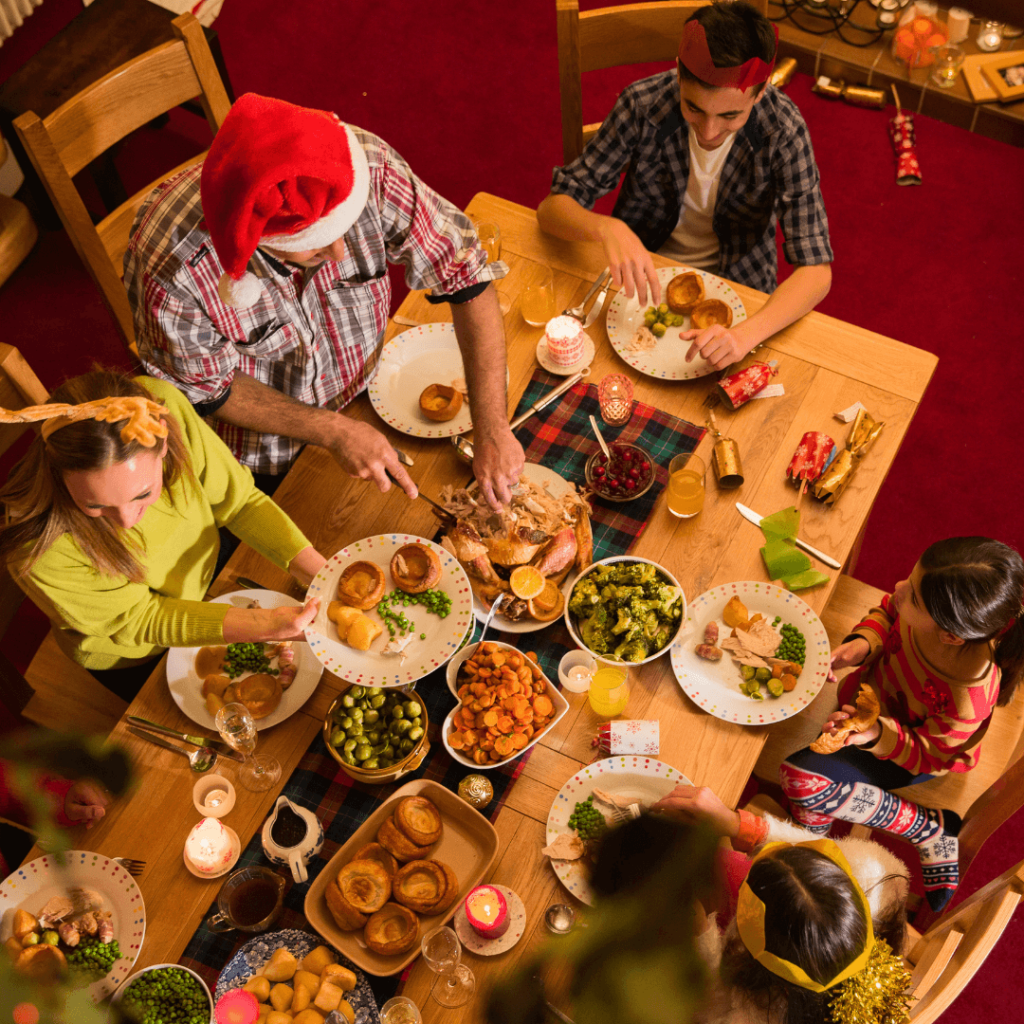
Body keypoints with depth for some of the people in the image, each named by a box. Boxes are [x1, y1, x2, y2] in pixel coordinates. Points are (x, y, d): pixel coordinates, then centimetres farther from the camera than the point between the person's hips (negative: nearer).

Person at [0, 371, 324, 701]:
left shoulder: (165, 409, -35)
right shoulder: (38, 550, -43)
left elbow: (238, 500, -20)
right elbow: (136, 619, -27)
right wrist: (268, 624, -37)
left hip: (209, 581, 4)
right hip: (133, 657, -3)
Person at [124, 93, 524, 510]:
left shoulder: (368, 168, -34)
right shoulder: (172, 268, -39)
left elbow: (467, 274, -23)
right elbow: (205, 390, -21)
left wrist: (492, 429, -26)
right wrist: (335, 432, -27)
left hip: (365, 394, 3)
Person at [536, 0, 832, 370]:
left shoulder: (783, 130, -23)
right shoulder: (643, 104, -21)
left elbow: (816, 270, -25)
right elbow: (552, 207, -17)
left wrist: (745, 334, -44)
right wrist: (606, 228, -41)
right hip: (641, 276, -1)